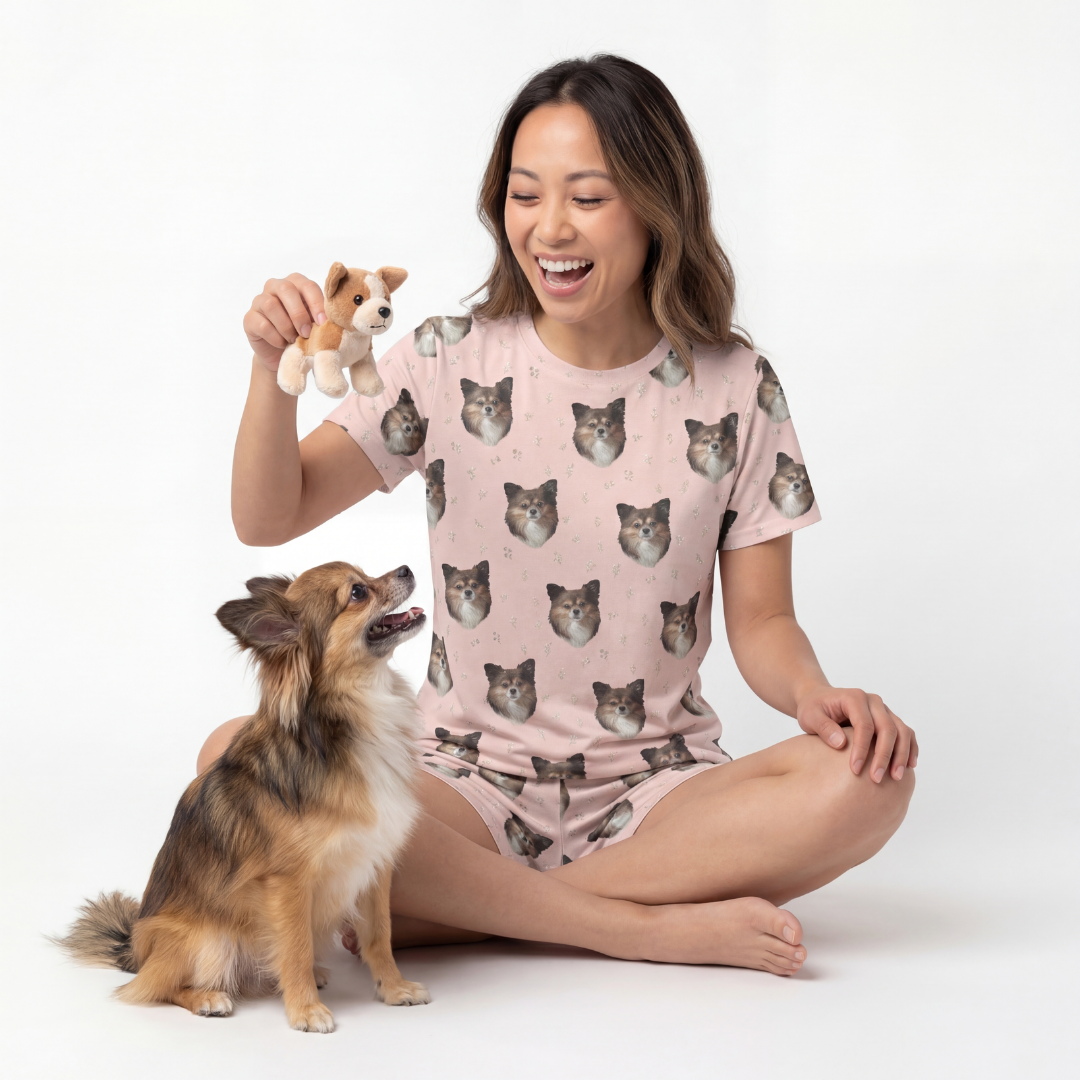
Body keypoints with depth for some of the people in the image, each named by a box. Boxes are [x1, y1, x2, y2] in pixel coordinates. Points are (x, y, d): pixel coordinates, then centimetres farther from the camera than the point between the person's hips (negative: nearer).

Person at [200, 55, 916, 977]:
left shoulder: (734, 389, 1)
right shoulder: (449, 363, 1)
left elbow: (761, 620, 5)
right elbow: (268, 519, -3)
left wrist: (814, 693, -18)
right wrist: (276, 372, -21)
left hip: (658, 791, 1)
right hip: (470, 784, 0)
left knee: (869, 777, -29)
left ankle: (464, 910, -21)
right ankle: (659, 928, -24)